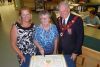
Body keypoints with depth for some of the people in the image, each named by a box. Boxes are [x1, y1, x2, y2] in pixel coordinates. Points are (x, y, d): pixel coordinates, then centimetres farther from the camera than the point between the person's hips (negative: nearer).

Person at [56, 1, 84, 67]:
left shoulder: (77, 20, -16)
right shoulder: (59, 19, 0)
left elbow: (80, 37, -14)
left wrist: (75, 52, -14)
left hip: (71, 52, -4)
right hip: (61, 51, 4)